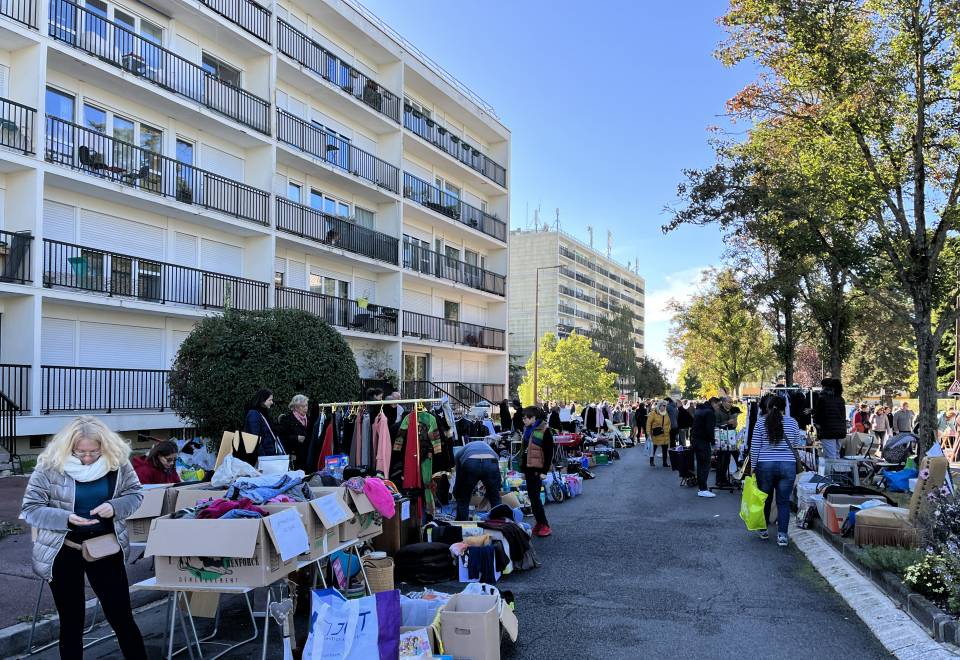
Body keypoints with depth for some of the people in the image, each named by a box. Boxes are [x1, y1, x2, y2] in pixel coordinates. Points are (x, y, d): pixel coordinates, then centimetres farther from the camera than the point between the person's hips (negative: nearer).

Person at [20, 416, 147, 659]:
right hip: (63, 552, -1)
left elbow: (135, 493, 2)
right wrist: (66, 518, -25)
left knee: (122, 617, 6)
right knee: (72, 621, 11)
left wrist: (115, 507, -19)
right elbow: (29, 509, -9)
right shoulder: (50, 465, -13)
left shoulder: (118, 461, -8)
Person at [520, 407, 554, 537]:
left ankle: (545, 526, -4)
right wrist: (523, 469, 18)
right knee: (532, 497, 10)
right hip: (528, 468, 8)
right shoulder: (527, 430, 13)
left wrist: (544, 471, -14)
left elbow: (549, 452, -11)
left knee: (535, 497, -10)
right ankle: (539, 523, 19)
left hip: (537, 469, -8)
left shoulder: (544, 431, -10)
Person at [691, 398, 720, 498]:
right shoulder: (710, 412, -12)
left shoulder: (699, 410, 17)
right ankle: (703, 489, -8)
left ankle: (701, 487, 20)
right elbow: (709, 430, -19)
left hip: (695, 440, 9)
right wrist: (713, 443, -13)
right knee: (705, 464, -7)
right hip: (703, 441, -9)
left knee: (700, 464, 15)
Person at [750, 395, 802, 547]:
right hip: (788, 466, 0)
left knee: (765, 499, 15)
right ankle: (782, 535, -2)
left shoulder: (761, 422, -2)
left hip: (765, 466, 0)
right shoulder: (792, 422, 1)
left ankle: (763, 530, 27)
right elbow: (797, 444, 13)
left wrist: (753, 467, 6)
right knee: (784, 501, 5)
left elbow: (754, 447, -2)